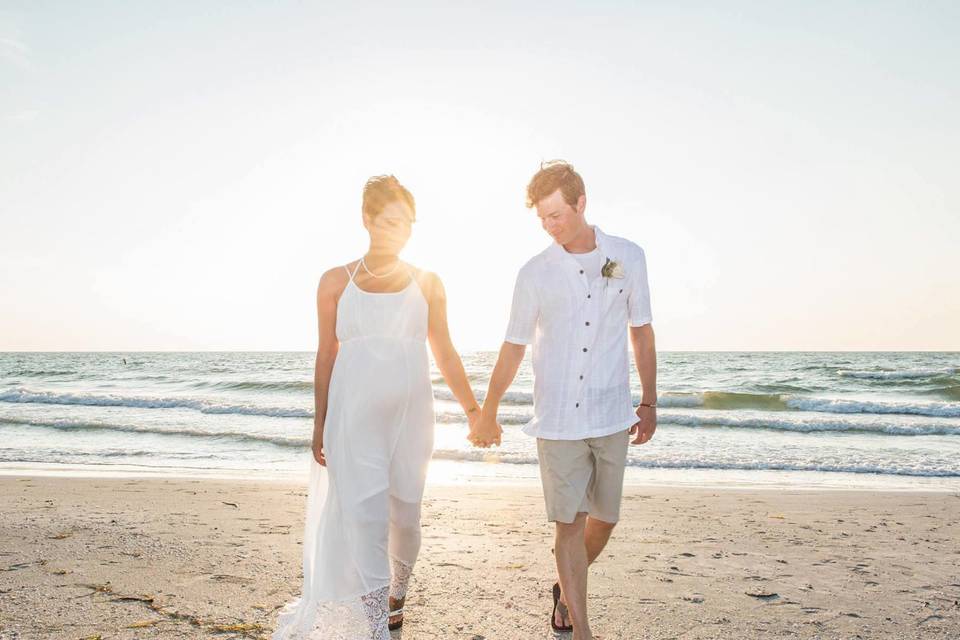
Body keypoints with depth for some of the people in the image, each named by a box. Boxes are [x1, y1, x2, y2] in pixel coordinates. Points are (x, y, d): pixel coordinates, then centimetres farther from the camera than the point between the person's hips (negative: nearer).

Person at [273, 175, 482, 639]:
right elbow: (326, 356, 6)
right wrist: (319, 424, 5)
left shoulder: (427, 284, 5)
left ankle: (397, 594, 37)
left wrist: (473, 409, 7)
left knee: (405, 513, 11)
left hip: (410, 415, 2)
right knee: (363, 516, -6)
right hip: (353, 417, -1)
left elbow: (445, 354, 9)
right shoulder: (336, 282, 3)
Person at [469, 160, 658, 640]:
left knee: (604, 519, 11)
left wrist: (649, 403, 11)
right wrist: (487, 414, 12)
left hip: (612, 417, 2)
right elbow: (514, 347, 6)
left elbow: (642, 332, 10)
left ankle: (565, 591, 38)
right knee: (569, 522, 0)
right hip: (557, 420, -2)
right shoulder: (534, 273, -1)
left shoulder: (628, 257, 2)